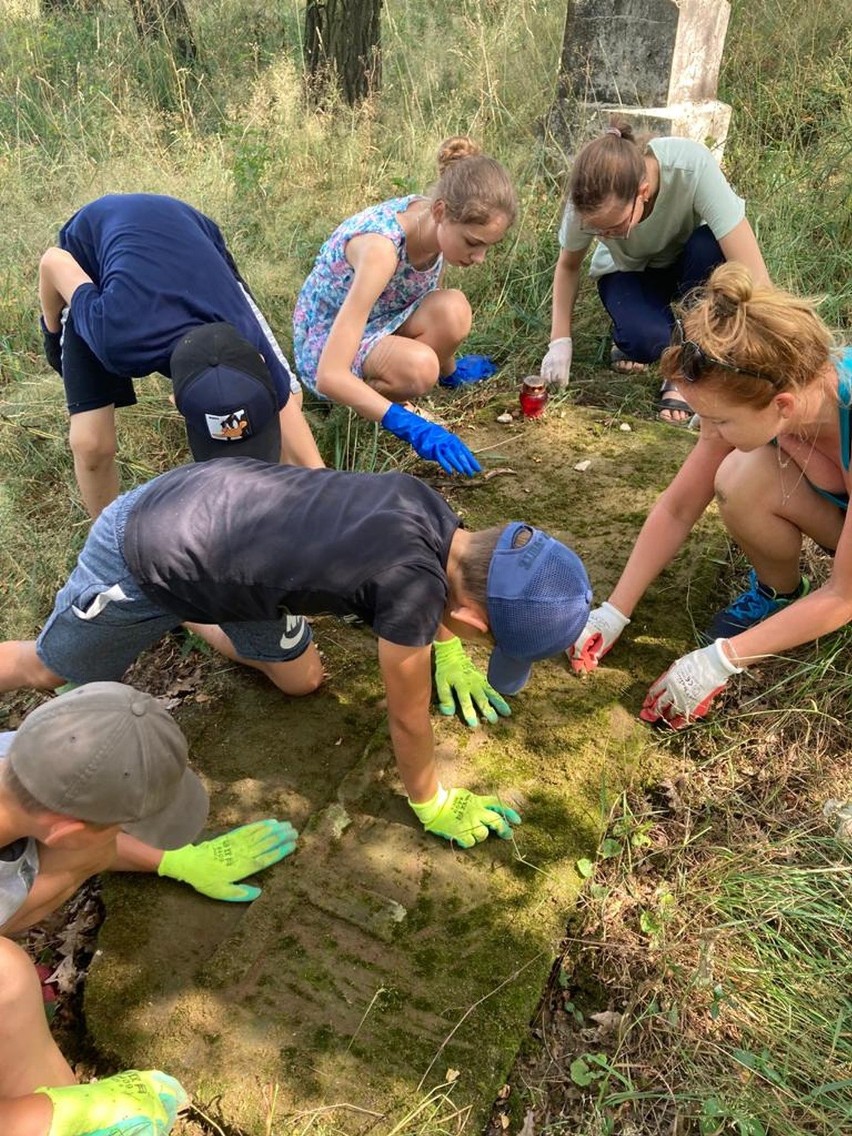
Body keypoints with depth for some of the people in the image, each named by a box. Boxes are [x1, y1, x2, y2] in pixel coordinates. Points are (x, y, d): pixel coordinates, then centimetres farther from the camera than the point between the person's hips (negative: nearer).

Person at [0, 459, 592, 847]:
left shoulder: (427, 503, -15)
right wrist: (433, 806, -3)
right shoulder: (413, 588, -36)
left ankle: (184, 613, 34)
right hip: (142, 553, -6)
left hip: (210, 495, 7)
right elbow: (409, 718, -19)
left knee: (300, 679, 16)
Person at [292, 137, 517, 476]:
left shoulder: (439, 224, -14)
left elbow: (428, 312, 8)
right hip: (325, 342, -6)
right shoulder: (381, 246, -35)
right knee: (418, 367, -37)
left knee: (452, 310, -27)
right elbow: (329, 377, -40)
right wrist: (413, 426, -46)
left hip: (380, 321, 6)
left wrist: (449, 369, 16)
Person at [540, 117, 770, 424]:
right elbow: (568, 266, -10)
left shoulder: (693, 167, -38)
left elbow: (753, 274, -39)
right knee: (646, 340, -34)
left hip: (689, 266, 1)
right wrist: (561, 340, -20)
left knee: (710, 246, -36)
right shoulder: (590, 202, -30)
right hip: (628, 271, 0)